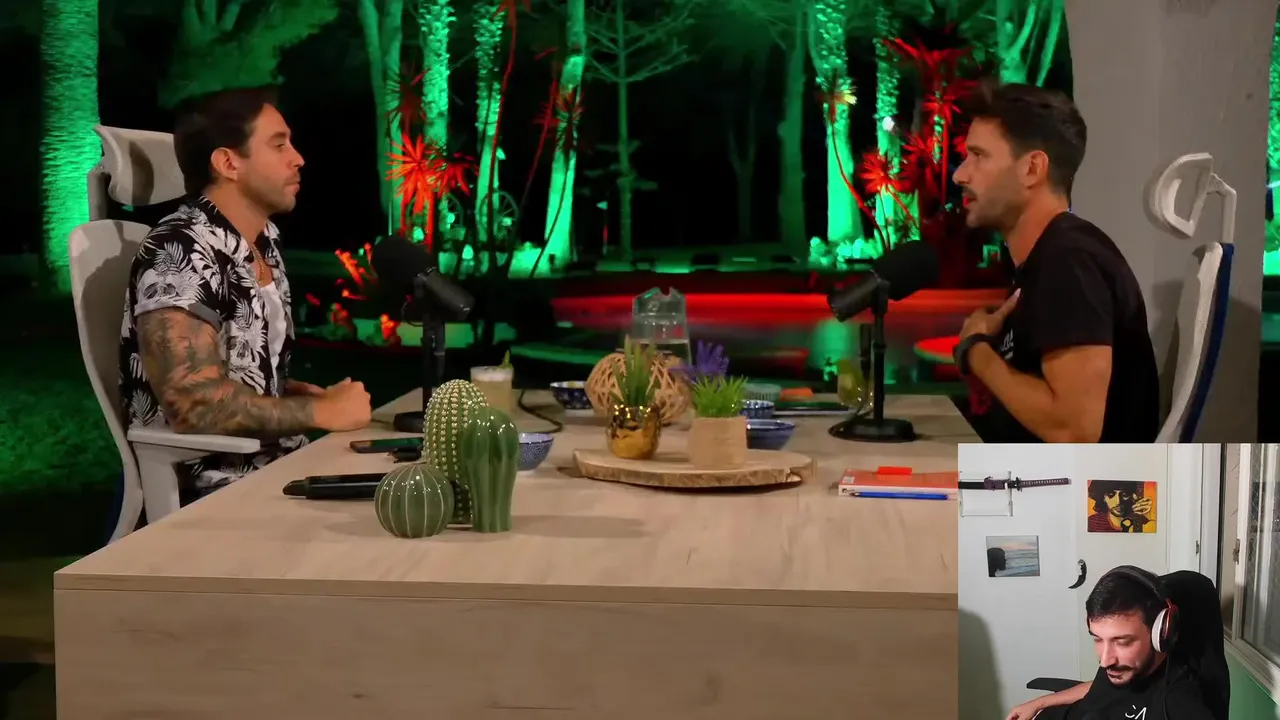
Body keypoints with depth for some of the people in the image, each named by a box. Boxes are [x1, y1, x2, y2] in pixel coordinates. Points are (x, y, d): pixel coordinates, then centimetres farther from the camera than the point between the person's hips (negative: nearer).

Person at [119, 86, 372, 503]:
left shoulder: (265, 240, 10)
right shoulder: (181, 255, -17)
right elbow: (197, 406, -26)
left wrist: (306, 394, 3)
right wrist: (323, 412, -17)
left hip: (274, 468, 9)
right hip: (208, 493, -9)